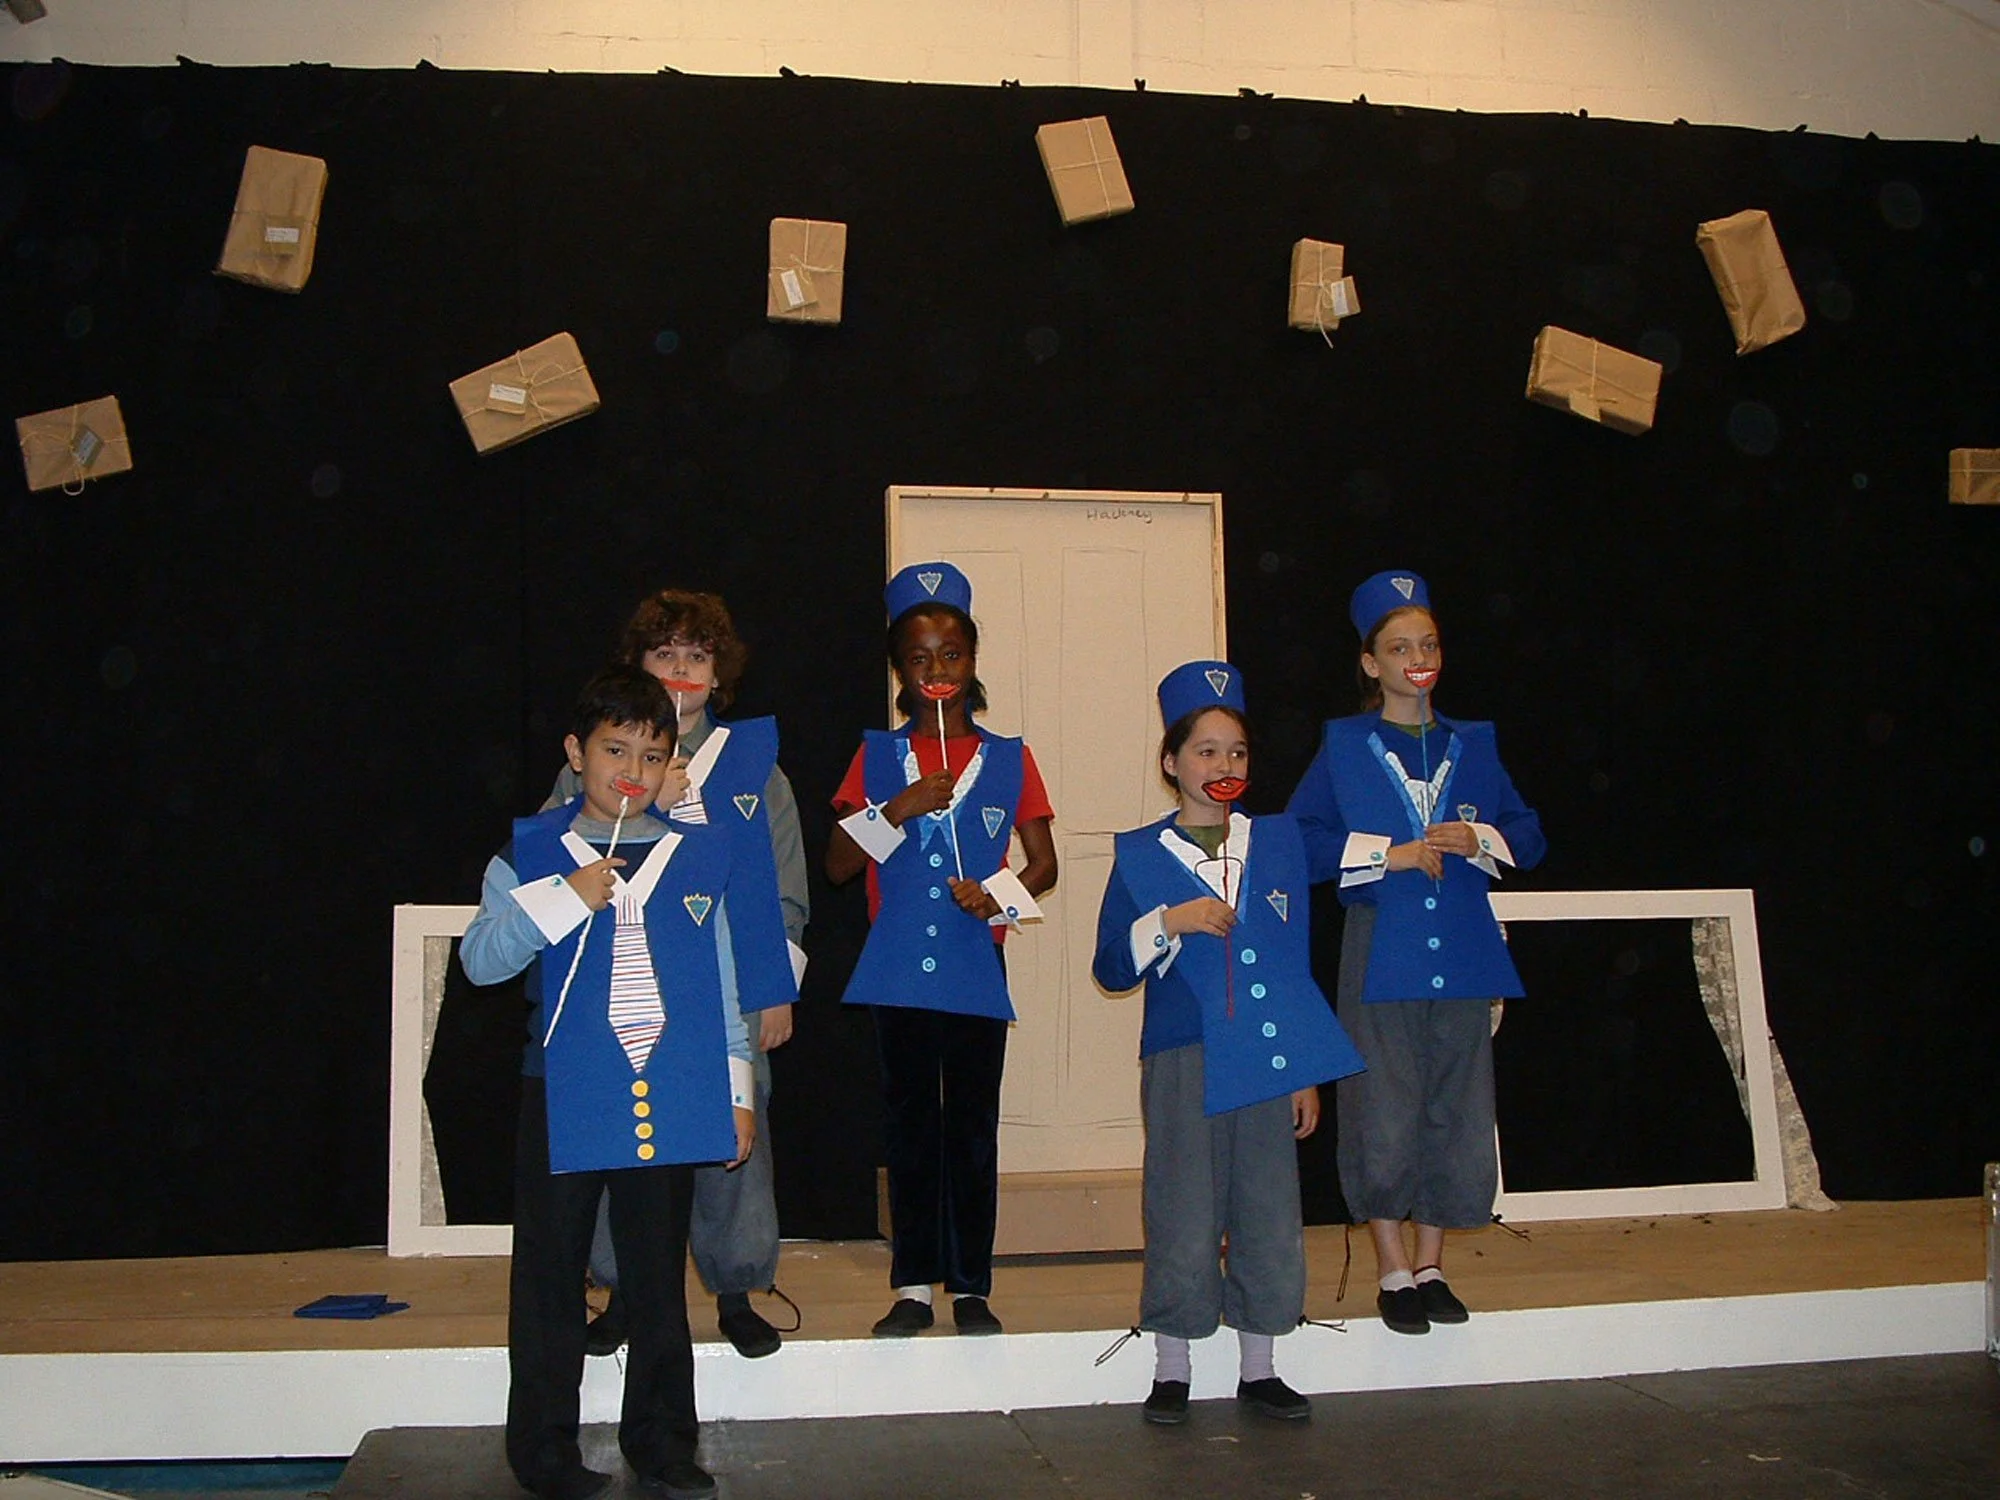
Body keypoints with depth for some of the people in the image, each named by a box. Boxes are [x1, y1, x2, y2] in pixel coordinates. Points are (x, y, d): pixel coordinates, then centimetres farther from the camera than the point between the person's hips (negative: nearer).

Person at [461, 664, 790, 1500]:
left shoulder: (699, 856, 8)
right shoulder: (530, 853, 4)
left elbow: (723, 983, 12)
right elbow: (480, 960, -5)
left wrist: (737, 1093, 11)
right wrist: (565, 898, -15)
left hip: (671, 1100, 2)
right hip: (564, 1098, -1)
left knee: (660, 1279, 10)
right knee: (551, 1276, 6)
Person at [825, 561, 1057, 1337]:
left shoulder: (1007, 759, 5)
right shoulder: (878, 756, 5)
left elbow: (1044, 866, 6)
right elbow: (837, 865, 1)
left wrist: (999, 895, -14)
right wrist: (896, 810, -14)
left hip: (976, 971, 0)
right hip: (899, 969, 1)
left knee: (973, 1129, 4)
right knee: (910, 1127, 7)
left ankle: (971, 1286, 14)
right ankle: (913, 1286, 15)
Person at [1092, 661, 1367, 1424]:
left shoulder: (1278, 840, 10)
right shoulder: (1139, 854, 2)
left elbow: (1300, 960, 12)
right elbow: (1110, 968, -1)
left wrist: (1306, 1073, 9)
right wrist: (1170, 920, -17)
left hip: (1267, 1061, 3)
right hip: (1182, 1064, -3)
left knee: (1270, 1218, 7)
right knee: (1184, 1219, 0)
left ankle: (1258, 1370, 21)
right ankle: (1171, 1372, 15)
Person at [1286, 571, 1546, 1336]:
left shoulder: (1472, 744, 12)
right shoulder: (1343, 745, 3)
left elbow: (1528, 836, 13)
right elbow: (1301, 840, -4)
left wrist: (1477, 839, -7)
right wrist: (1387, 854, -13)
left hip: (1460, 955, 3)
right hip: (1380, 950, -3)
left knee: (1456, 1114, 6)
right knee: (1383, 1117, -3)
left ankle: (1430, 1264, 20)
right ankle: (1393, 1272, 12)